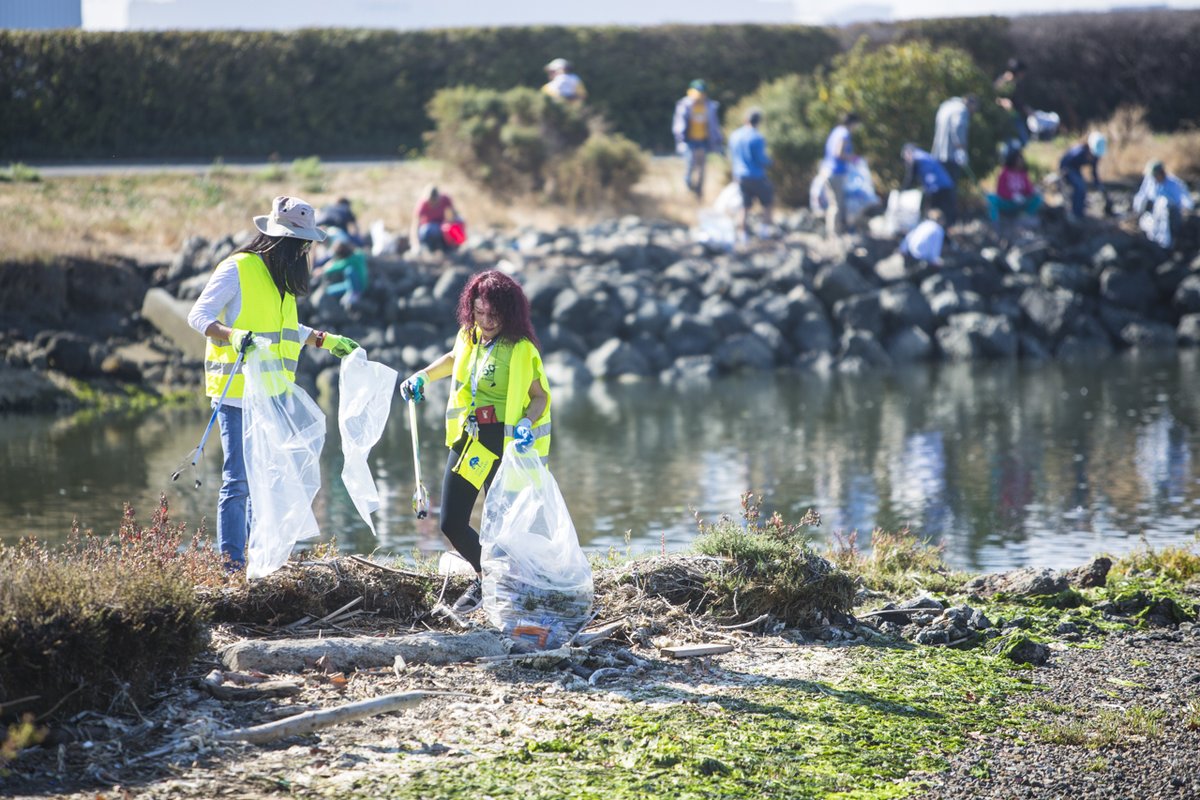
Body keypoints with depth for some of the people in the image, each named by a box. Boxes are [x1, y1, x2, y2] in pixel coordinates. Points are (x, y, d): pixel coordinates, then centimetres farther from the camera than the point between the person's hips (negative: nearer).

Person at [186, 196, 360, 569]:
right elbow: (199, 315, -13)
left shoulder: (280, 279, 18)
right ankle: (231, 562, -9)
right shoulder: (237, 269, -9)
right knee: (239, 480, -10)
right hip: (237, 395, -9)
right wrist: (232, 335, -30)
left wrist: (328, 341, 30)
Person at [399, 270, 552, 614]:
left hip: (506, 443, -6)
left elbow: (541, 396, -6)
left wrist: (527, 422, -24)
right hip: (468, 439, 6)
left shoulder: (522, 350, -11)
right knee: (451, 522, 7)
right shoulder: (468, 338, 6)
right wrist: (423, 376, 16)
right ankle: (484, 575, 31)